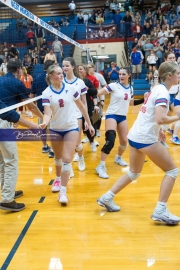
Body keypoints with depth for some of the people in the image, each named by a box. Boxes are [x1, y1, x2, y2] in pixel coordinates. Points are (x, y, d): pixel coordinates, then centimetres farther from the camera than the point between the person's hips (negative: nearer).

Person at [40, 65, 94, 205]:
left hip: (71, 128, -1)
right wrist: (44, 123, -41)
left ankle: (63, 191, -1)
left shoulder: (71, 88, -10)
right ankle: (58, 178, 48)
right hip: (55, 129, 1)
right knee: (58, 157, 19)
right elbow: (48, 113, -19)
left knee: (67, 159, -9)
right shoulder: (46, 93, -11)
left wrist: (89, 124, 4)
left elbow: (81, 106, 0)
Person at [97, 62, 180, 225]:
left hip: (136, 135, 9)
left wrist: (157, 129, 19)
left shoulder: (157, 89, 15)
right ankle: (160, 211, -1)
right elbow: (160, 119, -27)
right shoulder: (163, 92, -14)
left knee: (134, 173, 22)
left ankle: (107, 198, 24)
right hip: (145, 138, -9)